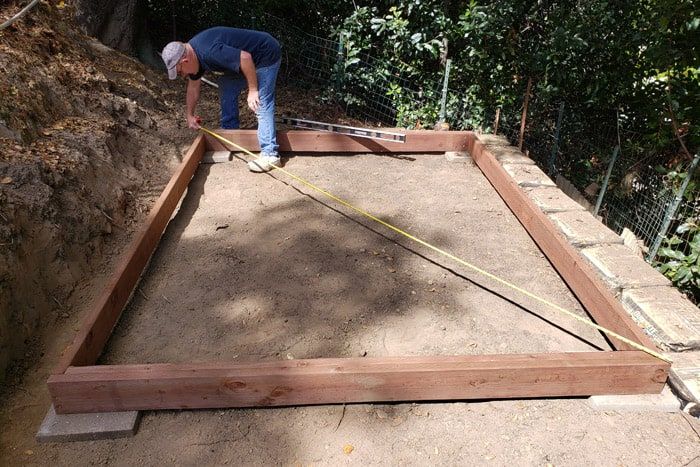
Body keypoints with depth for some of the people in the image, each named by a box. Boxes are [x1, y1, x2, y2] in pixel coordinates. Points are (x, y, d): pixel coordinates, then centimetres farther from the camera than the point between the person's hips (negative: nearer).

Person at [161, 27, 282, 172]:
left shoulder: (209, 52, -31)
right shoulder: (193, 55, 2)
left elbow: (245, 57, -33)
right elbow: (193, 86, 14)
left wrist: (253, 90, -27)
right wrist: (190, 115, 21)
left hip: (267, 55, -10)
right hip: (252, 60, 10)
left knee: (261, 104, -17)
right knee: (227, 87, 14)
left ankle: (270, 154, -17)